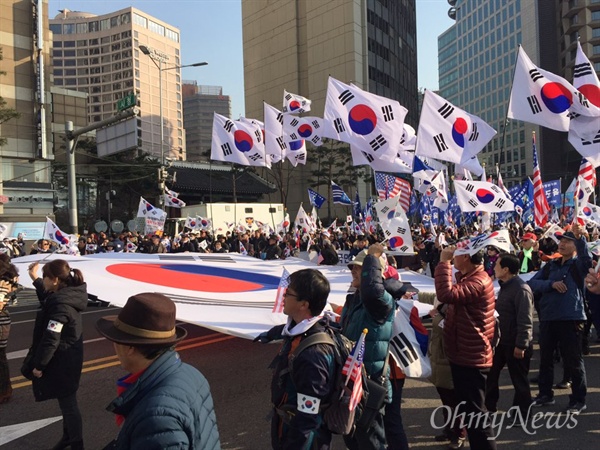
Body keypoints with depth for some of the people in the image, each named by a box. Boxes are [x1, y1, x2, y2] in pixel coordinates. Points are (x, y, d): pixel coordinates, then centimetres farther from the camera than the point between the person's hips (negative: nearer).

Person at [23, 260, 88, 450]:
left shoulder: (61, 304, -28)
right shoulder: (68, 295, 2)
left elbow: (50, 340, -26)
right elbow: (47, 299, 27)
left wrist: (38, 364, -15)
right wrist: (35, 279, 28)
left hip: (62, 362, -10)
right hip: (67, 358, 10)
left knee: (67, 402, 5)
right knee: (66, 401, 23)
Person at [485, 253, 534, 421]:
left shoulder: (521, 289, -21)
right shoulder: (504, 286, 9)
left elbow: (525, 321, -23)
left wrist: (521, 345, -23)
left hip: (516, 344, -9)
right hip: (502, 340, 10)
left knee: (519, 380, 7)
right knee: (490, 374, 16)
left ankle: (520, 415, 23)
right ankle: (489, 407, 32)